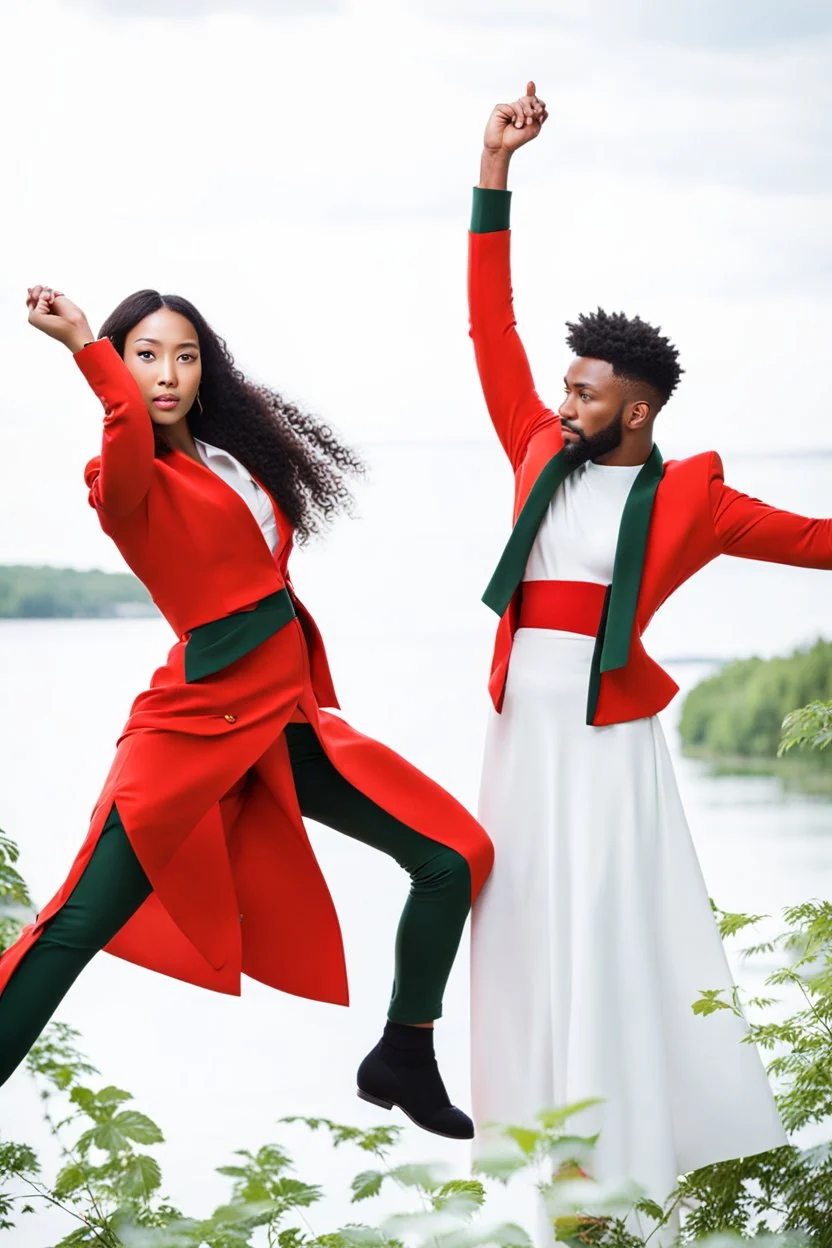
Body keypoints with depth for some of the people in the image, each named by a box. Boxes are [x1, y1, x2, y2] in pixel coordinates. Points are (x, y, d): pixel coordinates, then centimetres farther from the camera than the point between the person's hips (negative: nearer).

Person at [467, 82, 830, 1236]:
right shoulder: (543, 457, 8)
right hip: (522, 734, 5)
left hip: (608, 740, -5)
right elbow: (492, 329, 9)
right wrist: (495, 170, 6)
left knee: (617, 933, -3)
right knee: (523, 929, 8)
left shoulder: (685, 497, -3)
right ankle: (534, 1139, 16)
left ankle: (633, 1150, 2)